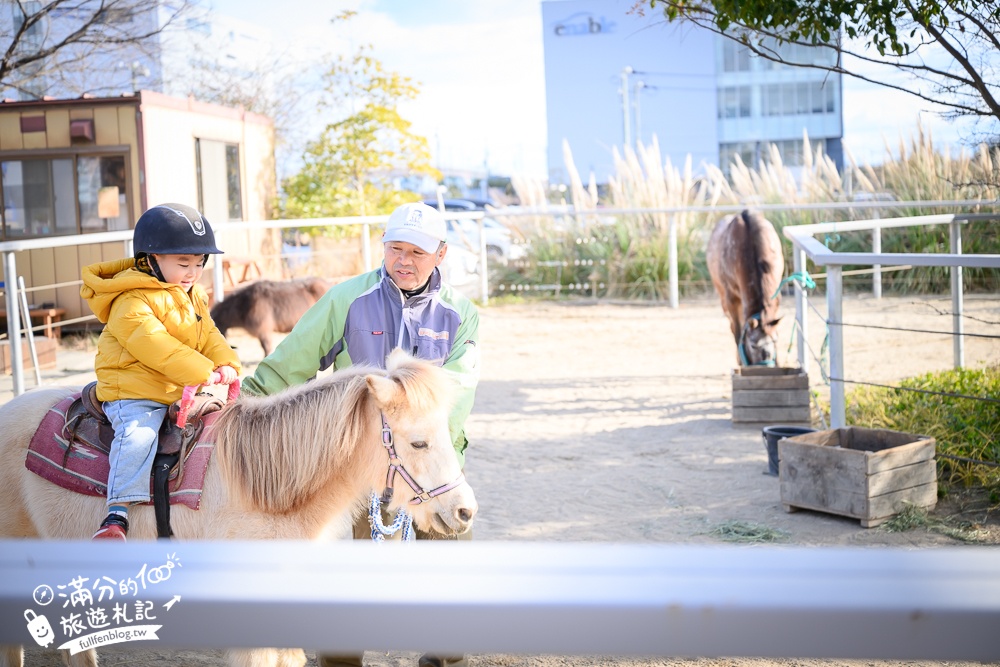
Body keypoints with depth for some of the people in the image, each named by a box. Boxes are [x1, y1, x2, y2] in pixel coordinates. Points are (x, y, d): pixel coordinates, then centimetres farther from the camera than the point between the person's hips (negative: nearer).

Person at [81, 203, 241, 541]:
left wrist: (226, 363, -7)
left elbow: (209, 335, 15)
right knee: (138, 435, -31)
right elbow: (151, 343, -26)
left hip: (182, 392, 8)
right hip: (132, 391, -8)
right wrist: (201, 370, -28)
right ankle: (117, 513, -29)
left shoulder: (194, 298, 15)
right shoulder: (131, 301, -16)